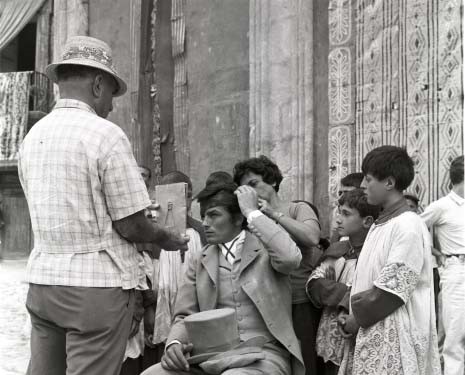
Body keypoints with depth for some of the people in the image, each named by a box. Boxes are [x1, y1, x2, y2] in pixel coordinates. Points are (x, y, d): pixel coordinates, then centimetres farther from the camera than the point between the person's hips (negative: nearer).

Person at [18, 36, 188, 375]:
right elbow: (130, 225, -13)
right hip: (97, 283, -6)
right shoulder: (106, 134, -13)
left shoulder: (33, 135, 8)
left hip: (42, 278, 7)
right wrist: (166, 238, 8)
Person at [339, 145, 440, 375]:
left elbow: (392, 290, -18)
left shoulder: (408, 225, -14)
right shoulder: (380, 225, 12)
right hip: (372, 333, 8)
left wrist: (358, 318, -8)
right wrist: (355, 316, 3)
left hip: (395, 337, -8)